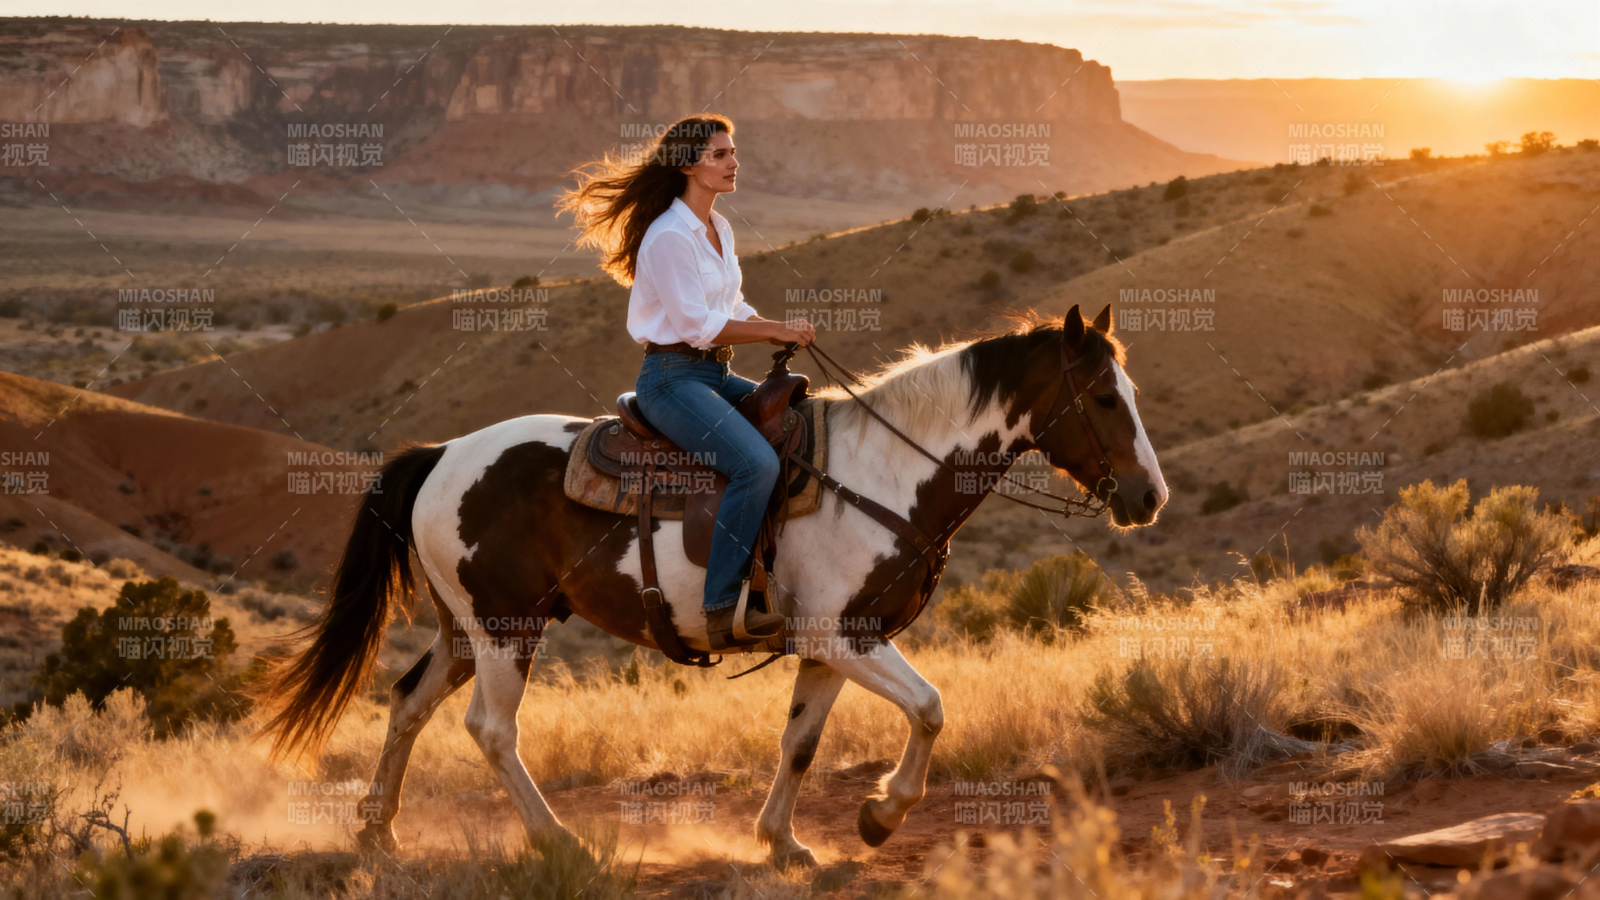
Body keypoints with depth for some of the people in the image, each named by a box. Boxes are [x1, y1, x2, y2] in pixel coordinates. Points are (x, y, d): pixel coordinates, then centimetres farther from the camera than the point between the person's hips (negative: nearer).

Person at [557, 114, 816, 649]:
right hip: (674, 378, -10)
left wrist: (782, 334, -1)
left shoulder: (719, 230, 15)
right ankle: (723, 608, -28)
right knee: (757, 463, -28)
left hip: (718, 374, 10)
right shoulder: (669, 236, -14)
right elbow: (697, 324, -17)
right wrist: (776, 330, -13)